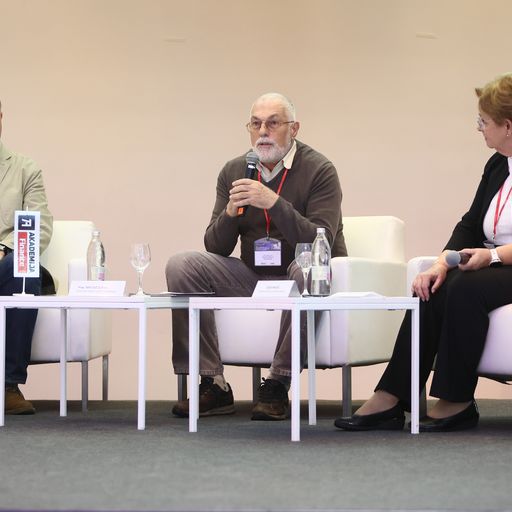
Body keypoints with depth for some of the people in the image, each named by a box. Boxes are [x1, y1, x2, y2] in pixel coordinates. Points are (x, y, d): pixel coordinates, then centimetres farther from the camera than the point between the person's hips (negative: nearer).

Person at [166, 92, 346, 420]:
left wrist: (274, 203, -30)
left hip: (297, 279, -4)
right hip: (252, 278, 5)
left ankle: (278, 386, -28)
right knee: (182, 266, -14)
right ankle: (212, 385, -15)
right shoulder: (234, 172, 6)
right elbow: (216, 249, 4)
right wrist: (230, 213, -17)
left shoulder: (319, 171, -8)